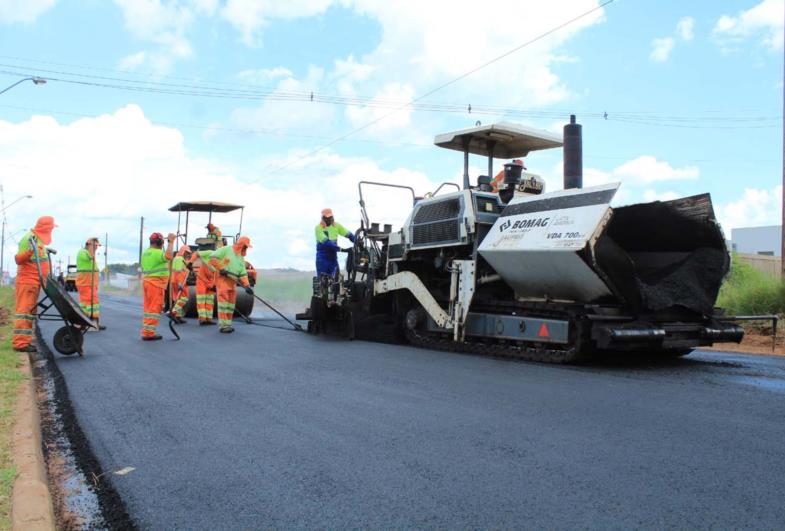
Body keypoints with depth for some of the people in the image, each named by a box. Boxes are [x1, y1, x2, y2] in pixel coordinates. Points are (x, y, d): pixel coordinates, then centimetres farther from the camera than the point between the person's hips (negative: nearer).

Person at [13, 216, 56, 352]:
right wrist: (30, 251, -34)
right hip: (27, 280, -10)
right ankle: (20, 343, -11)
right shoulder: (29, 239, -13)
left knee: (30, 311, 12)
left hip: (35, 281, 10)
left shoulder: (39, 239, 15)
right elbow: (18, 259, -20)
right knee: (24, 310, -11)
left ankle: (25, 341, 17)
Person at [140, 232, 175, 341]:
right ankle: (149, 333, -7)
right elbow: (168, 256, -34)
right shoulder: (157, 253, -15)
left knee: (148, 307, 13)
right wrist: (171, 242, -24)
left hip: (147, 281, 10)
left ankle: (145, 332, 16)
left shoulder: (145, 252, 16)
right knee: (154, 308, -6)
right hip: (156, 283, -10)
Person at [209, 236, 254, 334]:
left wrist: (247, 285, -2)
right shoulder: (226, 250, -4)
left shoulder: (241, 258, 17)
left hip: (233, 282, 8)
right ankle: (223, 325, -15)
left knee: (231, 304, 8)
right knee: (223, 301, -13)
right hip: (222, 279, -8)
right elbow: (213, 258, -11)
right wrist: (221, 268, -16)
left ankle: (228, 324, 16)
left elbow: (243, 273, 11)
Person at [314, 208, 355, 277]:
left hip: (333, 256, 4)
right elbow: (326, 242, -23)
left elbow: (348, 234, 1)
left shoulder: (337, 226, 3)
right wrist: (339, 248, -32)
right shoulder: (319, 228, -11)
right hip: (322, 257, -4)